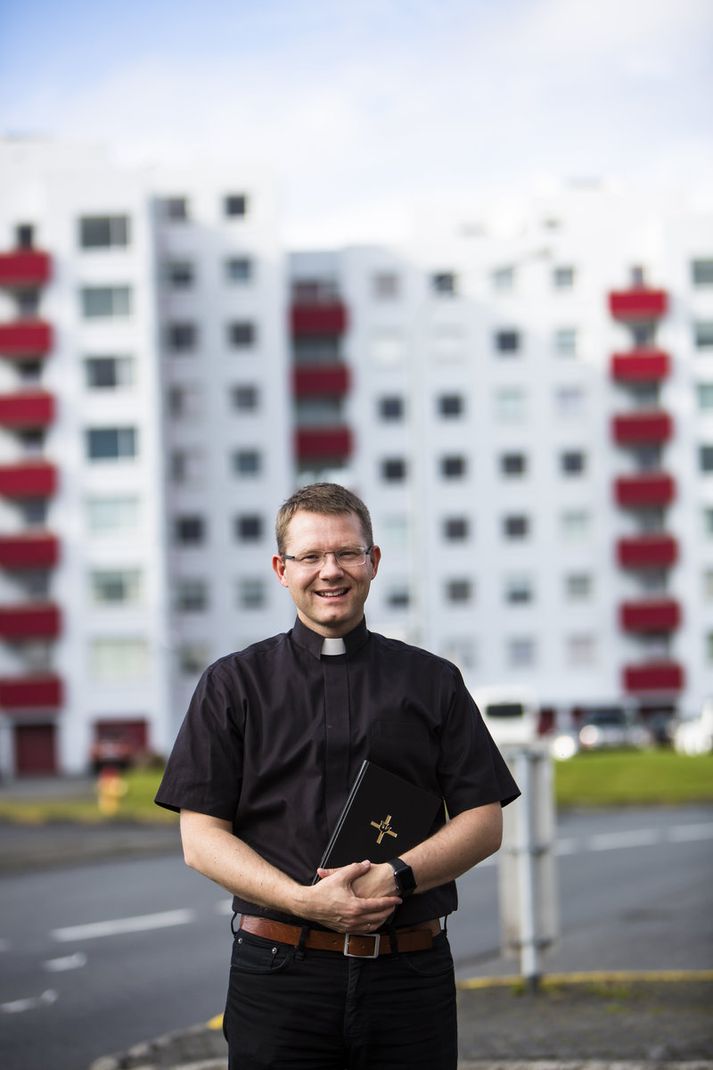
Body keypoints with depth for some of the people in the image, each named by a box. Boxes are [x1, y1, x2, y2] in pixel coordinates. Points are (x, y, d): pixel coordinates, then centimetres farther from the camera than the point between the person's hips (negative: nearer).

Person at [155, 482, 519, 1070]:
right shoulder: (233, 684, 8)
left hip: (412, 977, 1)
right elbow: (202, 838, 1)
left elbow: (484, 822, 6)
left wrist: (397, 877, -12)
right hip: (280, 973, -1)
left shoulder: (433, 683, 12)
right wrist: (305, 900, -14)